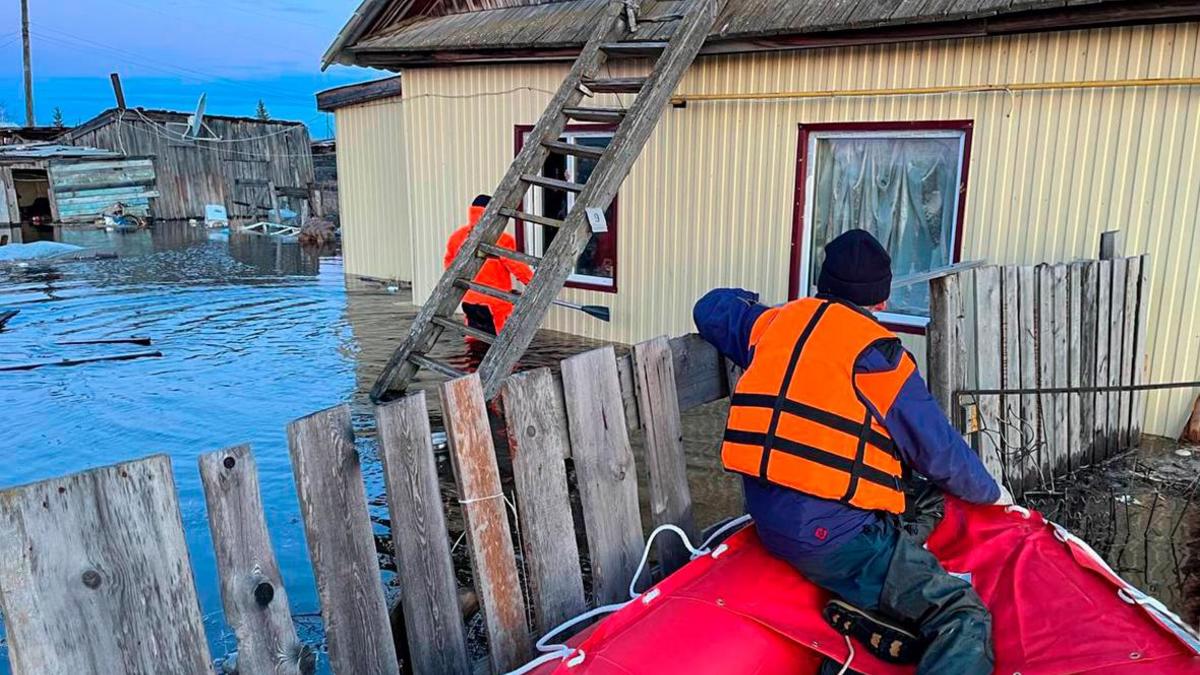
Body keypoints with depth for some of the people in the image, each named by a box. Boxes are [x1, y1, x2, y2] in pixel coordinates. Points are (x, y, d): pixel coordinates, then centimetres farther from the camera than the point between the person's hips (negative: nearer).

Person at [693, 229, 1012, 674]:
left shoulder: (776, 321, 11)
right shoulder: (878, 355, -4)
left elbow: (711, 308, 30)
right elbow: (941, 454, 4)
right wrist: (991, 493, 22)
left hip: (767, 519, 7)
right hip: (832, 534, -7)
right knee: (964, 619, -9)